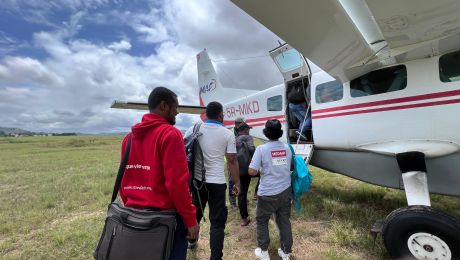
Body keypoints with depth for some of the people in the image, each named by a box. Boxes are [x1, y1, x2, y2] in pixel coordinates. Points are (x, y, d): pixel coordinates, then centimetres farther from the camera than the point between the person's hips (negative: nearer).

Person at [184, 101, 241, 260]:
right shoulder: (227, 134, -8)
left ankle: (191, 240, 50)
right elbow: (232, 161, -6)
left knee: (196, 211, 27)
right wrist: (237, 183, 4)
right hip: (217, 182, -4)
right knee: (217, 220, 7)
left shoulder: (193, 130, -1)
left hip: (197, 180, 5)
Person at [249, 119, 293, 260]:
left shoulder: (261, 149, -16)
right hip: (286, 191, 5)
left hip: (268, 193, -4)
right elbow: (292, 167, 12)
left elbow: (252, 171, -17)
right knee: (284, 221, 18)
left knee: (261, 220, 16)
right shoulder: (287, 148, -1)